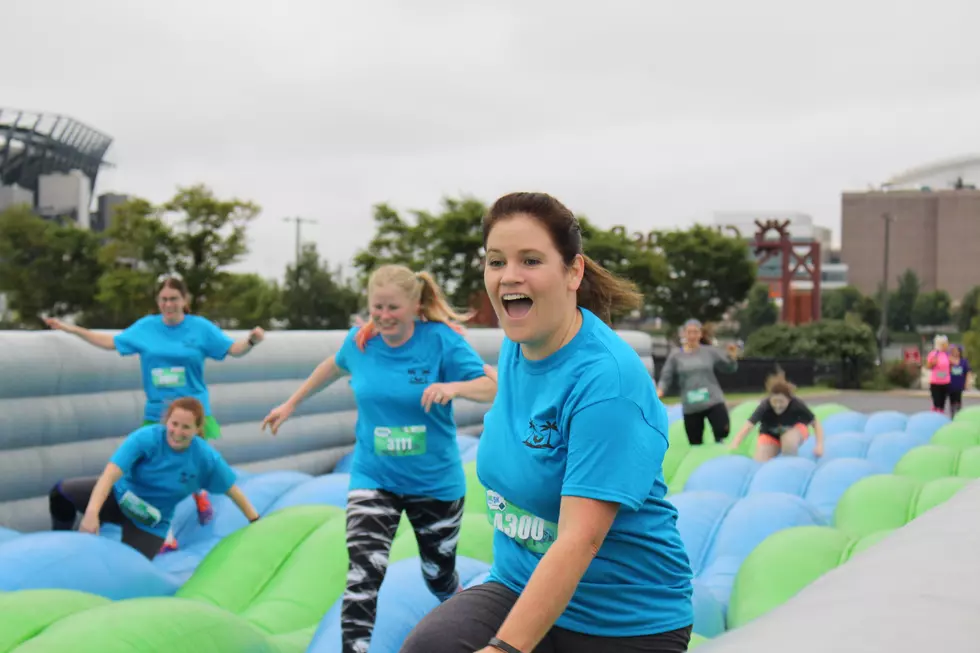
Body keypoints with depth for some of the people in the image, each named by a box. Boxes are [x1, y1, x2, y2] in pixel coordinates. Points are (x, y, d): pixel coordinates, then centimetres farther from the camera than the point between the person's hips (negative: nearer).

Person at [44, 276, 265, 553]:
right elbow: (112, 342, 15)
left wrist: (252, 340, -27)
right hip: (156, 413, 2)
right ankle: (166, 535, 9)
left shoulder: (201, 327, -3)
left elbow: (234, 349, -6)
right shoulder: (145, 327, 4)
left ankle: (200, 493, 37)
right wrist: (73, 329, 13)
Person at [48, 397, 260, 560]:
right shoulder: (146, 437, -28)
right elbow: (110, 474, -36)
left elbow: (232, 490, -9)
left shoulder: (207, 458, -22)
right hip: (120, 497, 0)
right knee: (62, 492, -18)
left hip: (150, 523, 0)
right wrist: (91, 513, -49)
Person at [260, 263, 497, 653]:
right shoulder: (360, 341, -6)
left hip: (435, 482, -1)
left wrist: (454, 387, -41)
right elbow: (334, 366, 16)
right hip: (373, 478, 1)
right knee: (363, 573, -19)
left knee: (439, 575, 18)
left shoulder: (442, 340, -17)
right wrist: (292, 404, 24)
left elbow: (491, 387, -21)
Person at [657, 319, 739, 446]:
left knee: (723, 431, -15)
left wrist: (733, 357, -12)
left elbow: (729, 368, 9)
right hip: (690, 408, 0)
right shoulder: (676, 355, 2)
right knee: (695, 444, 5)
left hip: (714, 402, 0)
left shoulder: (710, 351, 3)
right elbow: (666, 378, 1)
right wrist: (659, 391, -18)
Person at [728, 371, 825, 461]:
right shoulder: (765, 406, -35)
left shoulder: (797, 405, -32)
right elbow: (747, 427, -44)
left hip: (795, 428, -1)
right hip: (770, 434, 1)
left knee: (789, 440, -36)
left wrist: (819, 445, -33)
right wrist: (733, 448, -57)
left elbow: (816, 423, -19)